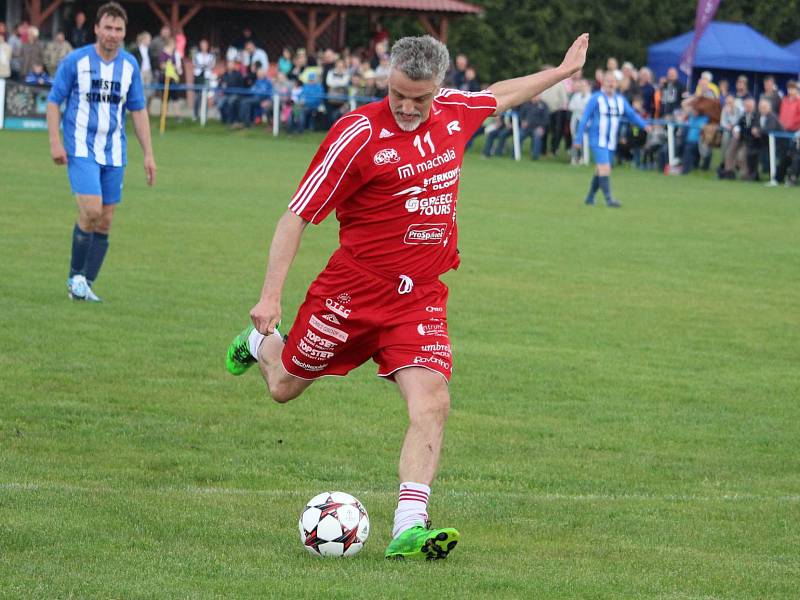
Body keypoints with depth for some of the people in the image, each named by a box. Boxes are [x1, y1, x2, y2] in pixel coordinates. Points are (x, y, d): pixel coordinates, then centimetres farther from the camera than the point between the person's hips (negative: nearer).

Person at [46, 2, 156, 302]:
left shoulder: (130, 65, 7)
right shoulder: (75, 61, -5)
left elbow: (138, 110, 13)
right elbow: (54, 101, 0)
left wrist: (148, 153, 9)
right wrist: (55, 142, -11)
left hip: (114, 153, 5)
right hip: (82, 150, -5)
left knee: (104, 222, 3)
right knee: (91, 211, -19)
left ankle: (86, 284, 12)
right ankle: (75, 276, -2)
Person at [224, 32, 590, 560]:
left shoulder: (454, 112, 0)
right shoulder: (359, 133, -17)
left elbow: (499, 96, 26)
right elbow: (297, 215, -14)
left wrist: (562, 72, 36)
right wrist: (271, 296, -20)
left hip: (421, 297, 3)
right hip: (352, 292, -3)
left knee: (432, 403, -17)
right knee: (286, 387, 15)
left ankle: (409, 526, -20)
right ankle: (261, 342, 51)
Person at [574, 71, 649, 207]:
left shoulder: (620, 100, 9)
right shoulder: (596, 98, -7)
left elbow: (631, 114, 13)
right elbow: (584, 118, -6)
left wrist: (644, 125, -5)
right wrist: (578, 139, -9)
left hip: (611, 142, 6)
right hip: (597, 141, -6)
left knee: (600, 170, 13)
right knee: (605, 169, -16)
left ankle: (590, 197, 26)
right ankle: (609, 200, -18)